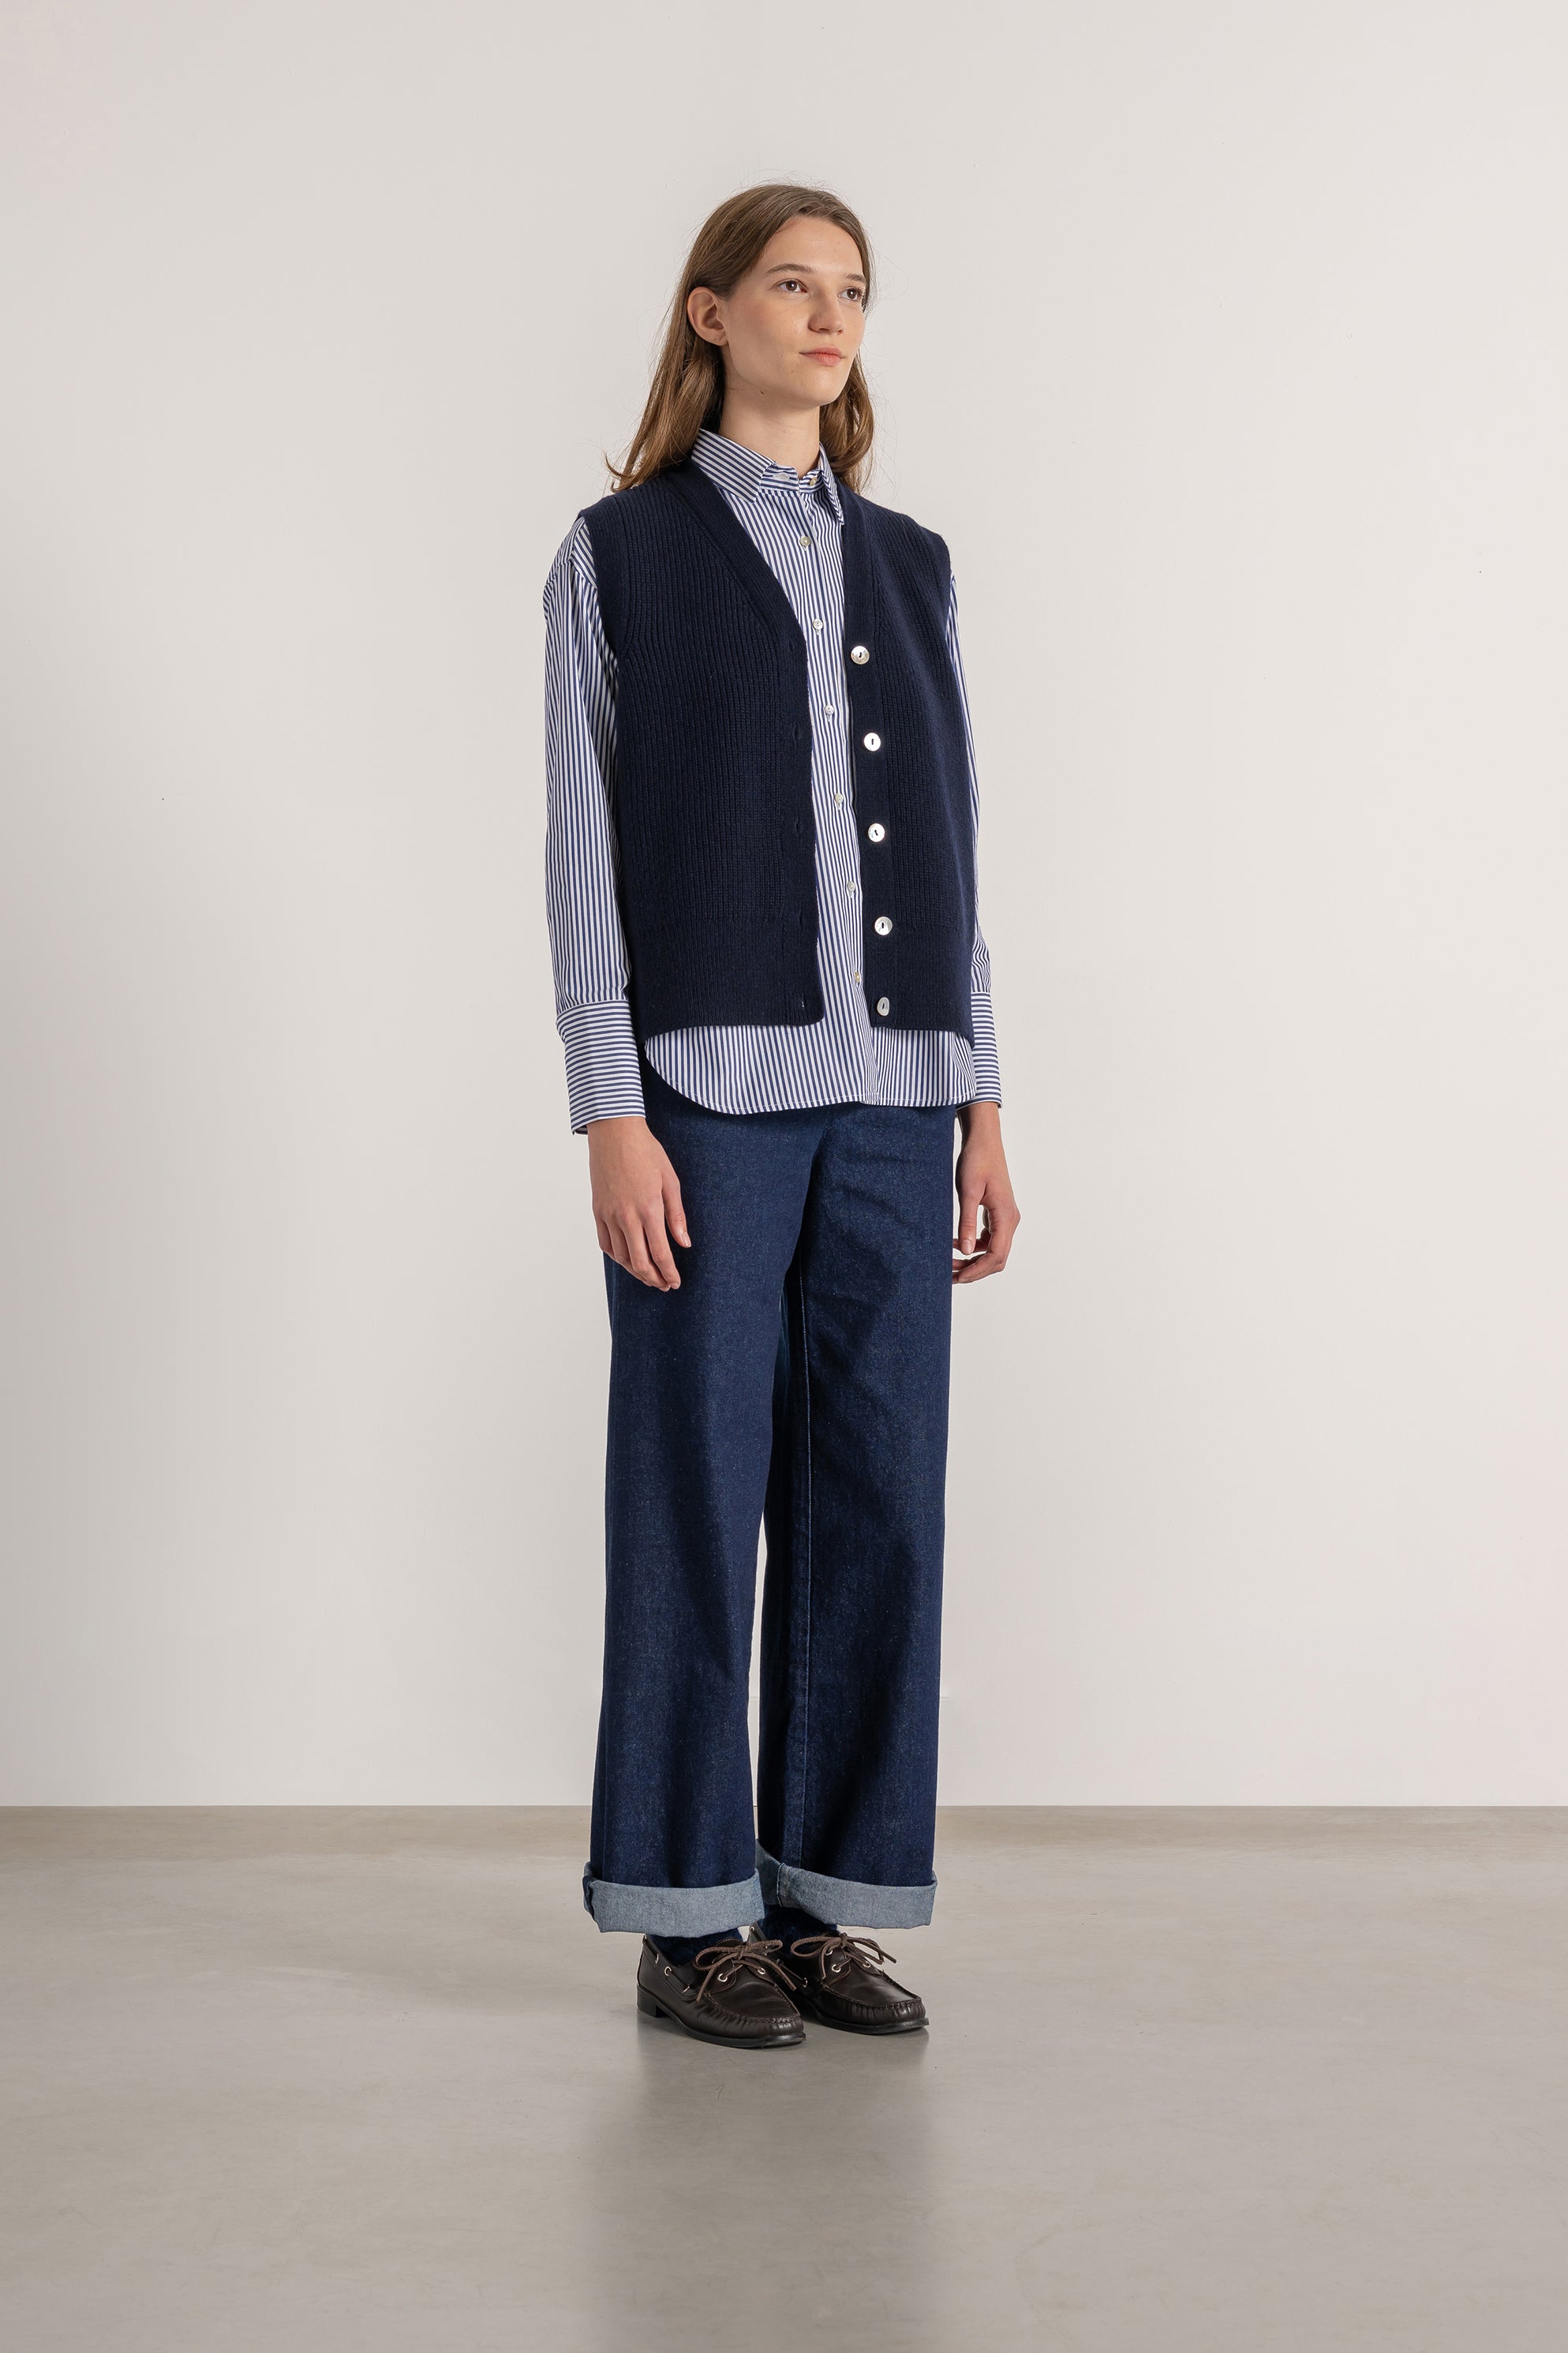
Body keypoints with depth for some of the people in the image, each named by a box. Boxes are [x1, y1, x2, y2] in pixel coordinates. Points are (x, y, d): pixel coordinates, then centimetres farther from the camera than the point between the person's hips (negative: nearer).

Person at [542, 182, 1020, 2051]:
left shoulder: (909, 566, 16)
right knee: (698, 1494, 0)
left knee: (876, 1496, 4)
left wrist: (982, 1104, 9)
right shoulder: (620, 555, 3)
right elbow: (584, 846, -3)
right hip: (712, 1080, -4)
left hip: (889, 1089, 5)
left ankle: (826, 1898, 15)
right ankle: (686, 1914, 12)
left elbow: (946, 844, 15)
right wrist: (610, 1119, -11)